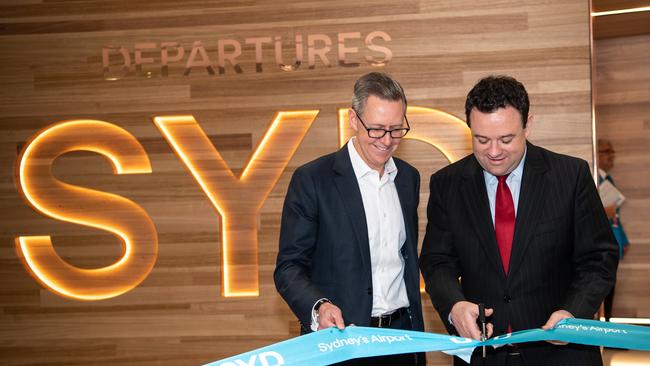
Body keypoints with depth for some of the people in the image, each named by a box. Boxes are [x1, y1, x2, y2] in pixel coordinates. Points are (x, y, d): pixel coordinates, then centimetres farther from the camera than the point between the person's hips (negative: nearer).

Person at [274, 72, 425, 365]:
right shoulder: (312, 179, -9)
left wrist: (416, 329, 12)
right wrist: (318, 306, -27)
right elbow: (289, 267, -9)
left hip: (402, 335, 5)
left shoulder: (408, 177, 9)